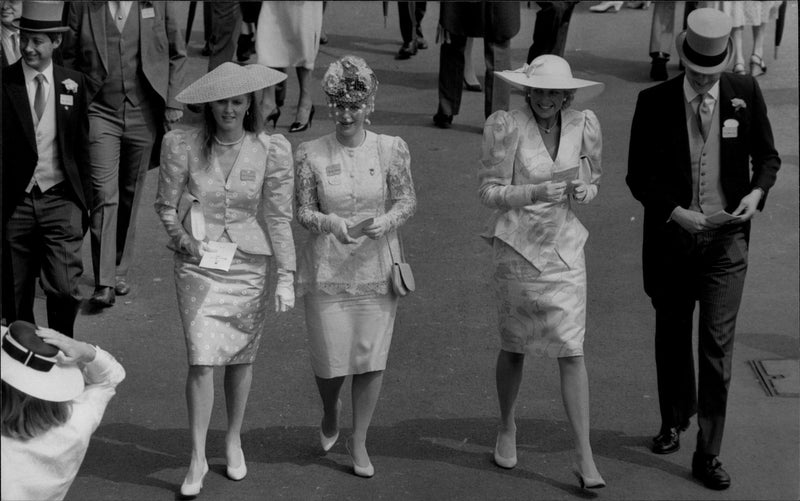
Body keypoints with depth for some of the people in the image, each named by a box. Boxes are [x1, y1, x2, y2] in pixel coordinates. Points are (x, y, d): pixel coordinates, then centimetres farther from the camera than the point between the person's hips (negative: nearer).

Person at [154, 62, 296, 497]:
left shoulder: (272, 151, -8)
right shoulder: (182, 145, -9)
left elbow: (279, 218, -3)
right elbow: (166, 204, 4)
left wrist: (286, 277, -6)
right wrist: (181, 236, -12)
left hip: (249, 264, 1)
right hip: (198, 263, -1)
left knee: (240, 356, 11)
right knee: (201, 359, -7)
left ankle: (234, 438, 33)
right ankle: (198, 457, 4)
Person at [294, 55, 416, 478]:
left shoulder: (391, 149, -5)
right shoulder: (310, 155, -6)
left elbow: (407, 200, 1)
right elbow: (303, 212, -3)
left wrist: (388, 221, -19)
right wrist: (328, 222, -23)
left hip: (376, 268, 1)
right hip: (327, 271, 0)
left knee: (372, 358, 4)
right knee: (330, 359, 7)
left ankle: (359, 440, 24)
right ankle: (330, 412, 42)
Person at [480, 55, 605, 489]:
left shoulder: (584, 126, -2)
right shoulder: (506, 127, -12)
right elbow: (489, 192, -10)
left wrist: (584, 190, -12)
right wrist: (537, 193, -25)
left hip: (564, 246, 2)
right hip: (516, 247, -2)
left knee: (572, 351, -3)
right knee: (514, 347, 13)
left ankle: (584, 456, 2)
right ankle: (507, 428, 38)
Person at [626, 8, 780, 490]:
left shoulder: (745, 93, -4)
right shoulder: (655, 102, -7)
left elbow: (767, 156, 7)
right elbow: (638, 175, -3)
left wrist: (757, 191, -13)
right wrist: (674, 211, -18)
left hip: (726, 236, -1)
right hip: (671, 234, 1)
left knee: (718, 344, -4)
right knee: (672, 335, 17)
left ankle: (708, 454, 3)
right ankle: (675, 420, 41)